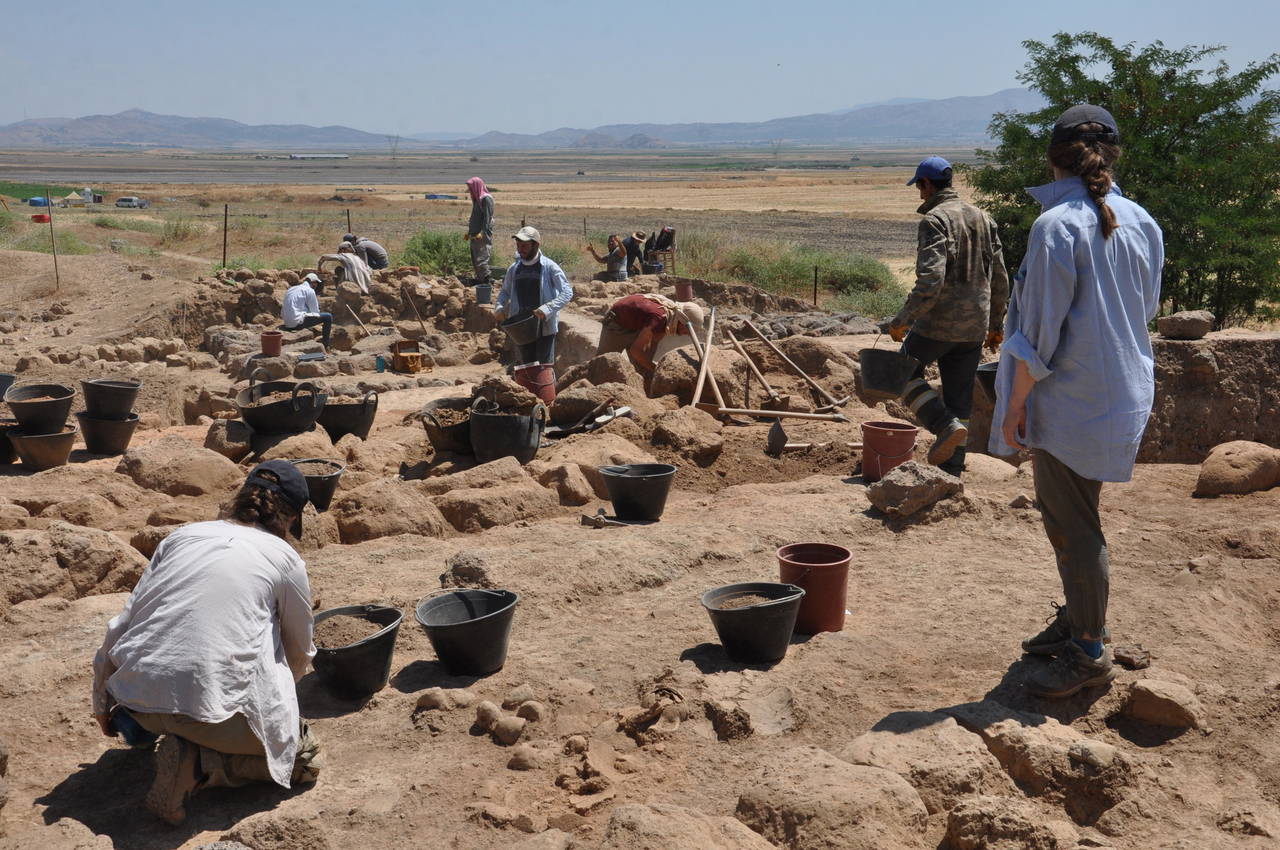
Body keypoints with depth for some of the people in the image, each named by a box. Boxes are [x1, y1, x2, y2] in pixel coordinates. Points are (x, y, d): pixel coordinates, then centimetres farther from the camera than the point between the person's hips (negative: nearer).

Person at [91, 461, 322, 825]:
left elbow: (120, 626, 13)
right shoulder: (285, 558, 4)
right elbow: (300, 653, 16)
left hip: (136, 700, 6)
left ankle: (184, 743, 11)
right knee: (304, 757, 14)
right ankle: (198, 762, -7)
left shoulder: (182, 535, 14)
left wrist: (102, 703, 25)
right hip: (212, 704, -6)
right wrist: (277, 691, 39)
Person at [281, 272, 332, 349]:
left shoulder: (291, 289, 21)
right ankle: (325, 347, 1)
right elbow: (315, 311, 1)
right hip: (298, 322, -9)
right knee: (328, 317, -4)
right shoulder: (309, 290, -2)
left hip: (287, 323, 9)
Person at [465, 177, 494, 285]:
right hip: (475, 235, 9)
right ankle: (479, 278, 18)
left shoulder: (486, 199, -12)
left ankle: (485, 279, -5)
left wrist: (482, 233, -23)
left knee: (481, 258, -10)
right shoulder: (477, 199, 16)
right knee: (475, 258, 11)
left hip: (483, 235, -9)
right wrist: (469, 232, 23)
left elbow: (487, 217, -18)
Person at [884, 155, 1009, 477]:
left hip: (938, 324, -7)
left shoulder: (934, 220, -11)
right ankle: (951, 472, 16)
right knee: (960, 399, 13)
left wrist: (902, 319, -16)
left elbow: (930, 280, -23)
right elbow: (1000, 280, 14)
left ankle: (946, 426, -3)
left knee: (904, 369, 15)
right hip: (975, 327, 7)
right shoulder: (982, 218, 12)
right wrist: (995, 324, 22)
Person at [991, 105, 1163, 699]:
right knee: (1065, 513, 21)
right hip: (1124, 394, 8)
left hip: (1070, 399, -8)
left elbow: (1041, 328, -18)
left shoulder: (1057, 226, -18)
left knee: (1073, 524, 2)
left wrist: (1016, 403, -10)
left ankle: (1090, 652, 12)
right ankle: (1076, 621, 34)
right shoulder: (1141, 224, 5)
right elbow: (1147, 309, 14)